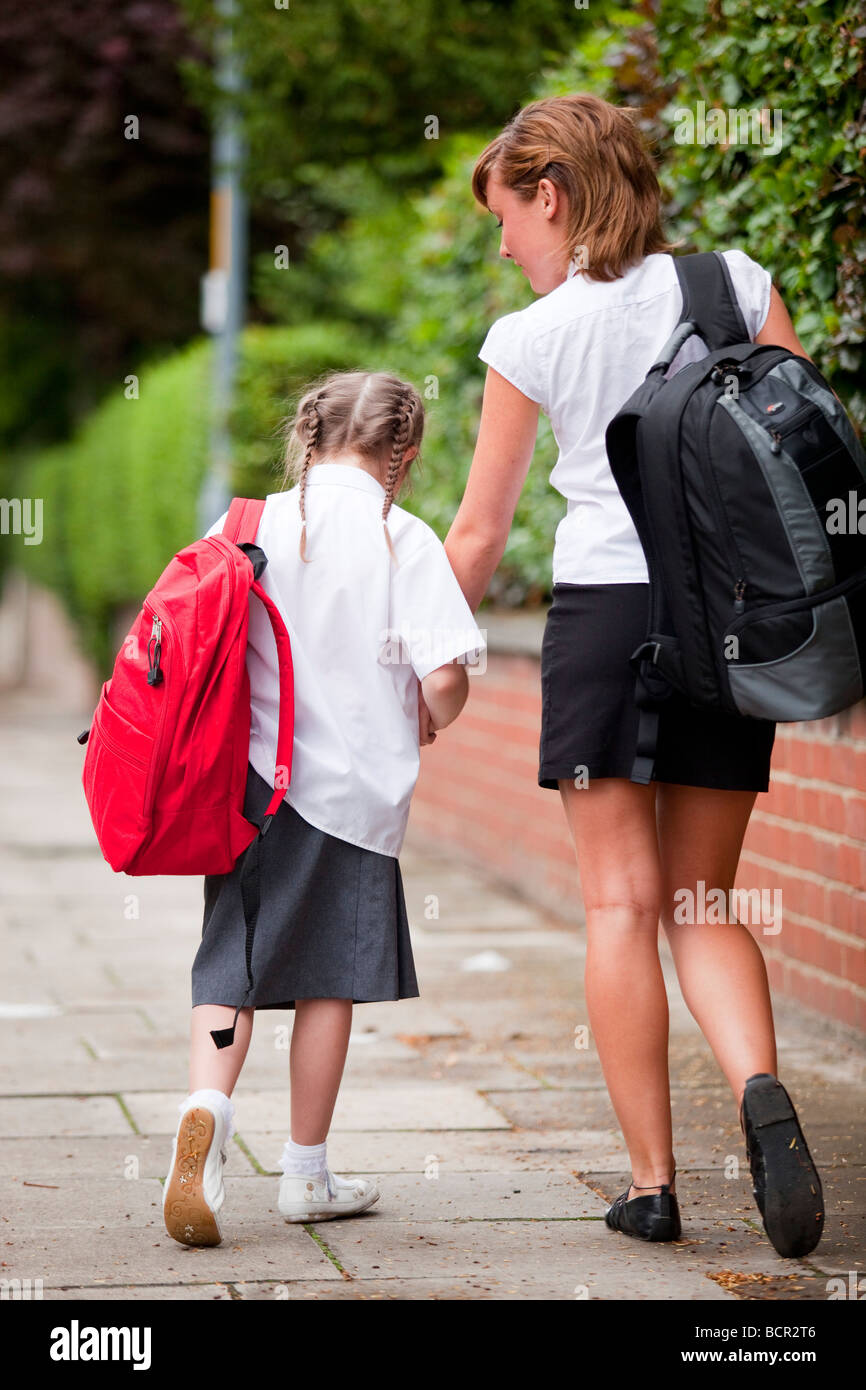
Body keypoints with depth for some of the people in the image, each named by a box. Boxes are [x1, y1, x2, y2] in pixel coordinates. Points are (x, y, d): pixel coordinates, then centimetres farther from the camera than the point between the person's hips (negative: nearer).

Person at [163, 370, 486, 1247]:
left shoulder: (246, 527, 2)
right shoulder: (403, 541, -7)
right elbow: (445, 679, -13)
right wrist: (424, 728, 9)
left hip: (248, 780, 3)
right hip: (354, 788, -2)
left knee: (228, 966, 7)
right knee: (328, 978, 8)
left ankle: (205, 1104, -20)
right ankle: (306, 1174, 16)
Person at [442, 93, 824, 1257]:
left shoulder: (531, 338, -1)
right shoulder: (736, 284, 4)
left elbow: (479, 534, 4)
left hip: (606, 605, -3)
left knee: (622, 901, 4)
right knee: (701, 903, 11)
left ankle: (651, 1179, 2)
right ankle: (760, 1091, -15)